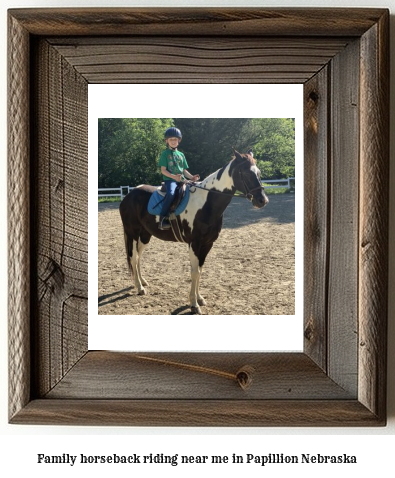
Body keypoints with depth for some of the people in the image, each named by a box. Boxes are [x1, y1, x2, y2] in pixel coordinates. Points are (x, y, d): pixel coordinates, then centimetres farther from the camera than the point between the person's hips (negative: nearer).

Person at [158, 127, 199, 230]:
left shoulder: (181, 155, 20)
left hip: (182, 180, 6)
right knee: (171, 193, -36)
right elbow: (163, 170, -5)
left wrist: (191, 177, 1)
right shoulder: (165, 154, 4)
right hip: (169, 180, -6)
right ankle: (163, 219, -31)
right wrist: (174, 177, -20)